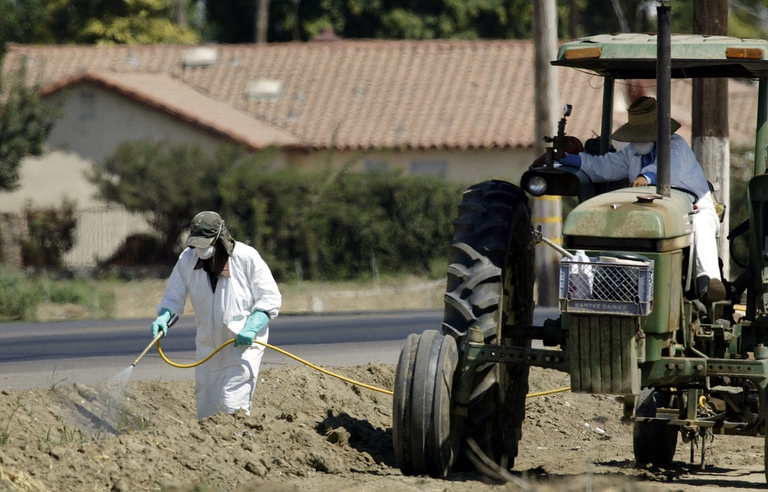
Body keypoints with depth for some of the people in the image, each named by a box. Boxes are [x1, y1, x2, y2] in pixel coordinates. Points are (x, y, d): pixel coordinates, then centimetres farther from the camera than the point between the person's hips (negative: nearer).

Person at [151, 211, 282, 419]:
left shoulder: (246, 257, -13)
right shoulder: (188, 258, -2)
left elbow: (270, 299, -9)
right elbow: (173, 296, 5)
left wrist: (251, 328, -24)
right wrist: (163, 317, -17)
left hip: (244, 343, -5)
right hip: (208, 345, 5)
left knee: (232, 405, -16)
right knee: (205, 408, 7)